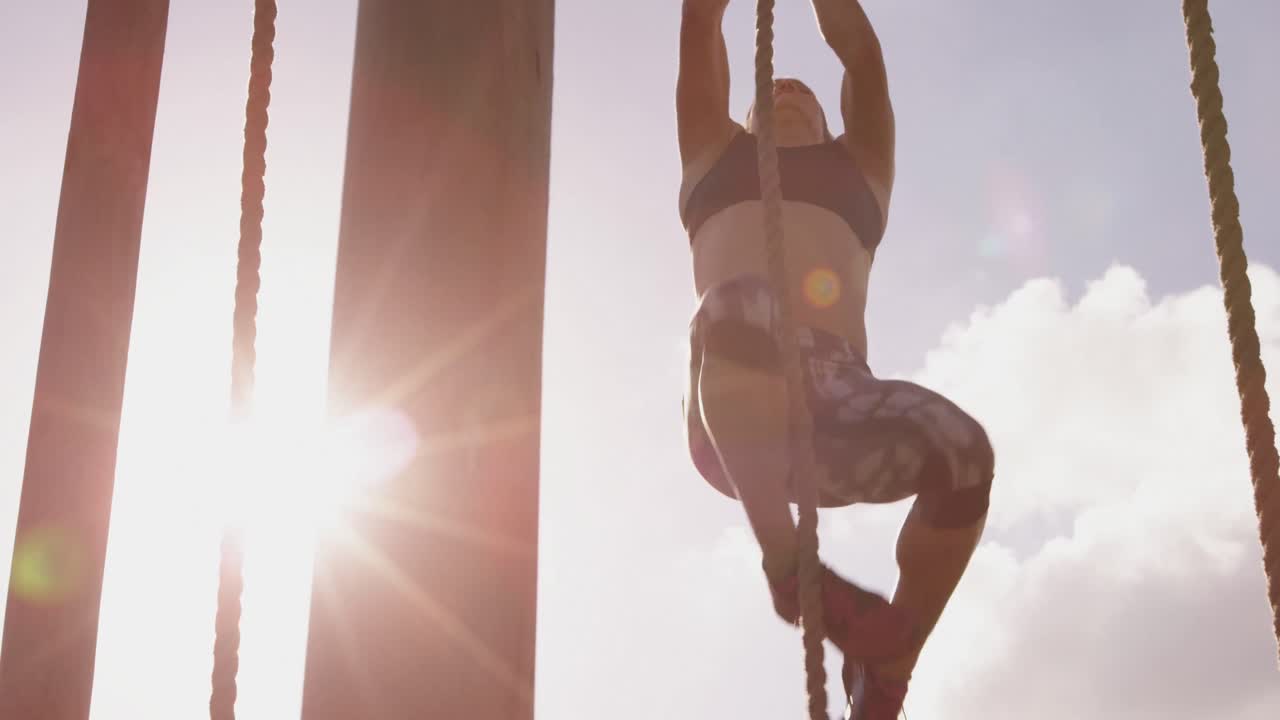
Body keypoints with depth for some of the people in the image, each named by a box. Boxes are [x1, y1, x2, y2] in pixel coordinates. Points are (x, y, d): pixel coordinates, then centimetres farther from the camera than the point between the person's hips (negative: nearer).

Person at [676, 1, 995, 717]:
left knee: (963, 448, -29)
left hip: (837, 398, 2)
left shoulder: (858, 165, 33)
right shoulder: (718, 154, 30)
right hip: (733, 412, -2)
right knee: (738, 311, -38)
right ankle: (790, 566, -27)